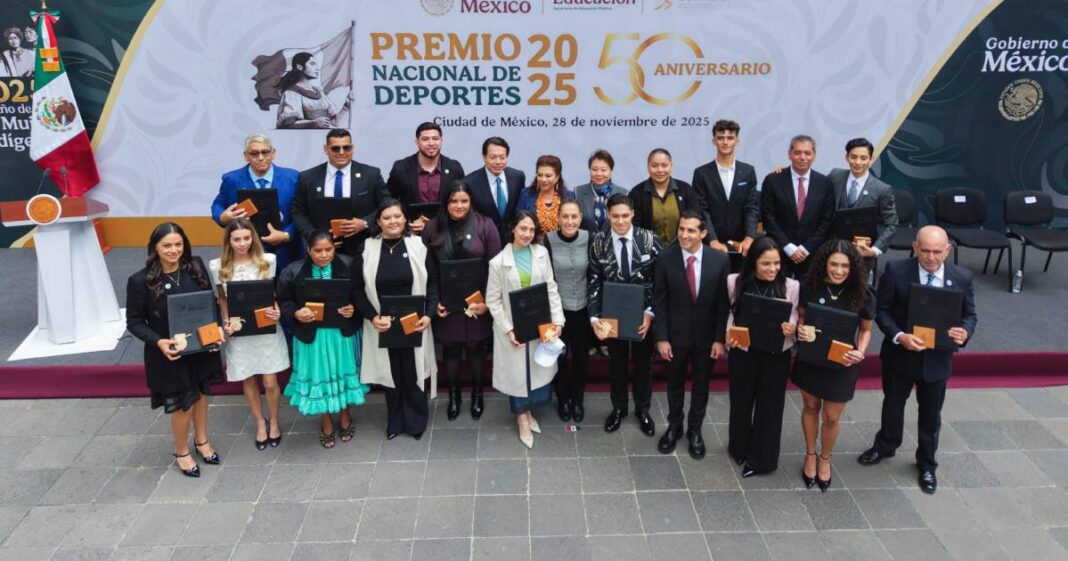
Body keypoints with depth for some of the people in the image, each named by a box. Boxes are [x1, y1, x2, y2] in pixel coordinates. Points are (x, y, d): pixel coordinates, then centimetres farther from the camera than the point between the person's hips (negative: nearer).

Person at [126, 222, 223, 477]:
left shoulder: (196, 267, -9)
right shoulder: (140, 281, -18)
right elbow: (134, 321, -10)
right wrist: (158, 341, -25)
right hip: (168, 353, -4)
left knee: (200, 393, 22)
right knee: (182, 403, 7)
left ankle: (202, 441, 46)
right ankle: (181, 452, 33)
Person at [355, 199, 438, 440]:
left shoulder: (418, 246, -4)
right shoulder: (367, 248, -3)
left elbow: (432, 282, 0)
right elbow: (358, 289, 1)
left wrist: (428, 314, -12)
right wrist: (372, 317, -11)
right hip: (382, 326, 1)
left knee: (413, 373, 8)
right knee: (390, 373, 12)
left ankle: (416, 421, 27)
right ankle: (395, 422, 29)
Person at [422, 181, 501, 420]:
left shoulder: (485, 225, -7)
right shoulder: (432, 227, -2)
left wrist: (487, 300, -11)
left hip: (476, 301, -1)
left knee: (475, 347, 12)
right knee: (450, 347, 14)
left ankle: (477, 393, 35)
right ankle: (453, 394, 35)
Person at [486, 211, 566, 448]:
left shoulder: (542, 253, -3)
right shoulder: (499, 262, -11)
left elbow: (551, 288, 0)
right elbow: (493, 299, -8)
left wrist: (557, 319, -8)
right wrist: (508, 329, -14)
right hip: (513, 326, -3)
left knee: (538, 369, 14)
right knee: (517, 371, 10)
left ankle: (529, 411, 38)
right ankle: (522, 419, 30)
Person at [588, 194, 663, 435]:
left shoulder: (649, 239, -12)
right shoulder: (598, 242, -9)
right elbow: (594, 282, -8)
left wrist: (650, 313, -17)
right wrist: (594, 317, -18)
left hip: (643, 314, 0)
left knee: (642, 363, 17)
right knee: (617, 363, 17)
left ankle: (643, 410, 38)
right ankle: (618, 407, 39)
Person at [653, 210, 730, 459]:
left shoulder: (720, 260, -13)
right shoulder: (666, 258, -14)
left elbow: (723, 303, -6)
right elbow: (659, 301, -8)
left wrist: (720, 338, -7)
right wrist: (661, 337, -10)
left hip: (706, 335, 0)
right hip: (676, 334, 0)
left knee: (701, 384, 16)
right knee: (675, 382, 18)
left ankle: (695, 430, 36)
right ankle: (674, 427, 39)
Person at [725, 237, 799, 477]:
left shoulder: (792, 286, -12)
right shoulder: (735, 282, -9)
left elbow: (795, 320, -3)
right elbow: (731, 314, 3)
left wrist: (790, 329, -25)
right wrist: (729, 336, -13)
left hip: (776, 354, -1)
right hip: (743, 351, 1)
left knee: (769, 405, 12)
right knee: (740, 402, 18)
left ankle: (762, 458, 30)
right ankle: (739, 448, 42)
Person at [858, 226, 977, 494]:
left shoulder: (962, 278, -11)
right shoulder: (895, 271, -17)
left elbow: (969, 315, 0)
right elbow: (882, 310, -12)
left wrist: (965, 332, -23)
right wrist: (899, 336, -27)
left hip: (937, 359, 1)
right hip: (900, 354, -1)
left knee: (931, 413, 18)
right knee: (893, 404, 21)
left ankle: (927, 464, 41)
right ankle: (885, 446, 49)